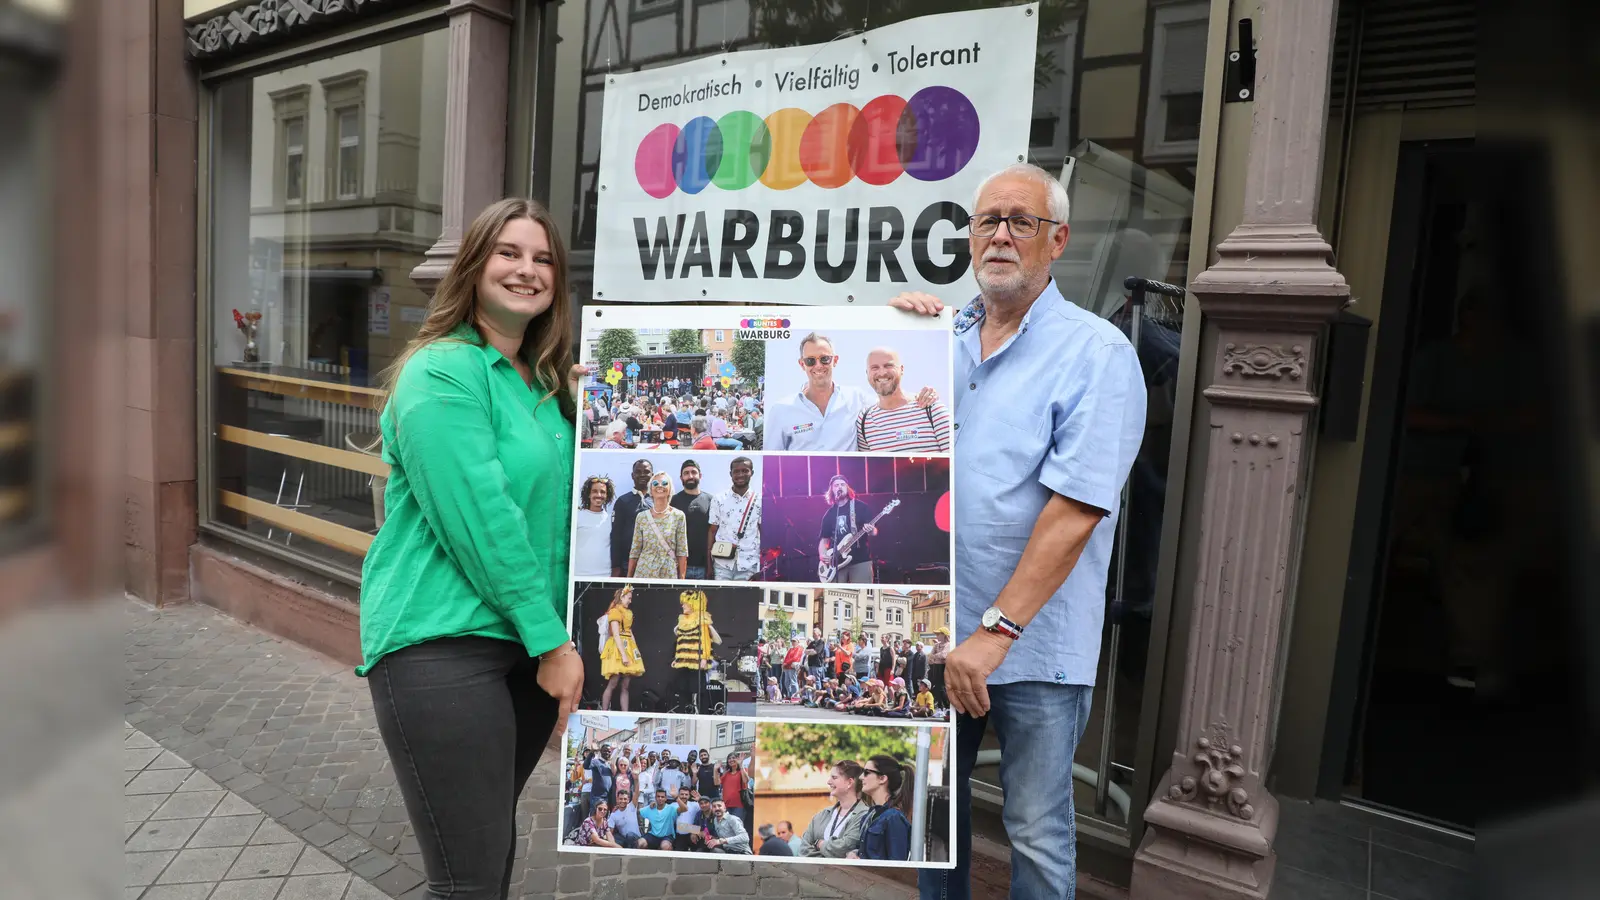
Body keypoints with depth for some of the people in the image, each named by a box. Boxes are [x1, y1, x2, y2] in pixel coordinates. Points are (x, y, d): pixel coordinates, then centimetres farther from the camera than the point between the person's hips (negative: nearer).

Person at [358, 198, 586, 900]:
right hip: (442, 647, -7)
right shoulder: (443, 373, -12)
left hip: (530, 640, 8)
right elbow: (479, 518, -19)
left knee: (492, 836, 21)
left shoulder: (548, 382, 12)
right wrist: (551, 640, -15)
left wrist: (586, 410, 4)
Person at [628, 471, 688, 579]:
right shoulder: (641, 517, 4)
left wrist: (682, 579, -6)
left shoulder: (679, 516, -1)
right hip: (643, 573, 1)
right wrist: (629, 578, 6)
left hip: (669, 574, -1)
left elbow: (682, 552, -1)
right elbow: (635, 551, 7)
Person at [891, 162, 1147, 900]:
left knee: (1037, 833, 9)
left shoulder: (1097, 354, -11)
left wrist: (996, 632, -22)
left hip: (1034, 642, -5)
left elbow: (1074, 511, -18)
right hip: (934, 627, 5)